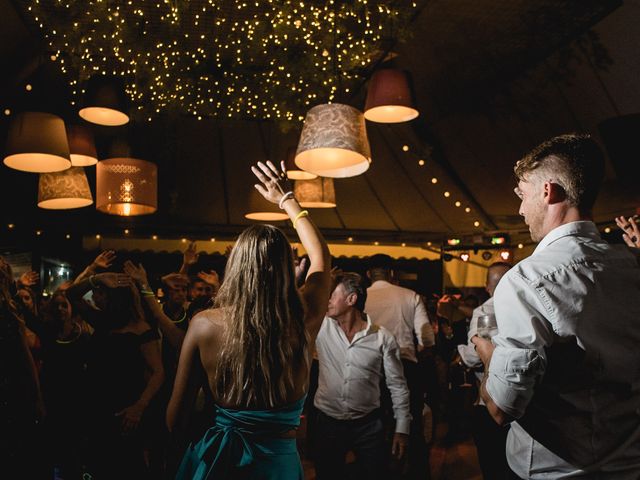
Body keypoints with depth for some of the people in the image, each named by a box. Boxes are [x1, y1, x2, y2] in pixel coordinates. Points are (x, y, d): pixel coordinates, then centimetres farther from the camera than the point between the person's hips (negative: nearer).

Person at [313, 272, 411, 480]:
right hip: (327, 423, 2)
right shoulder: (322, 326, -3)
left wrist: (402, 428, -3)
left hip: (368, 425, -2)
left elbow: (397, 385, -2)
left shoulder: (382, 338, -8)